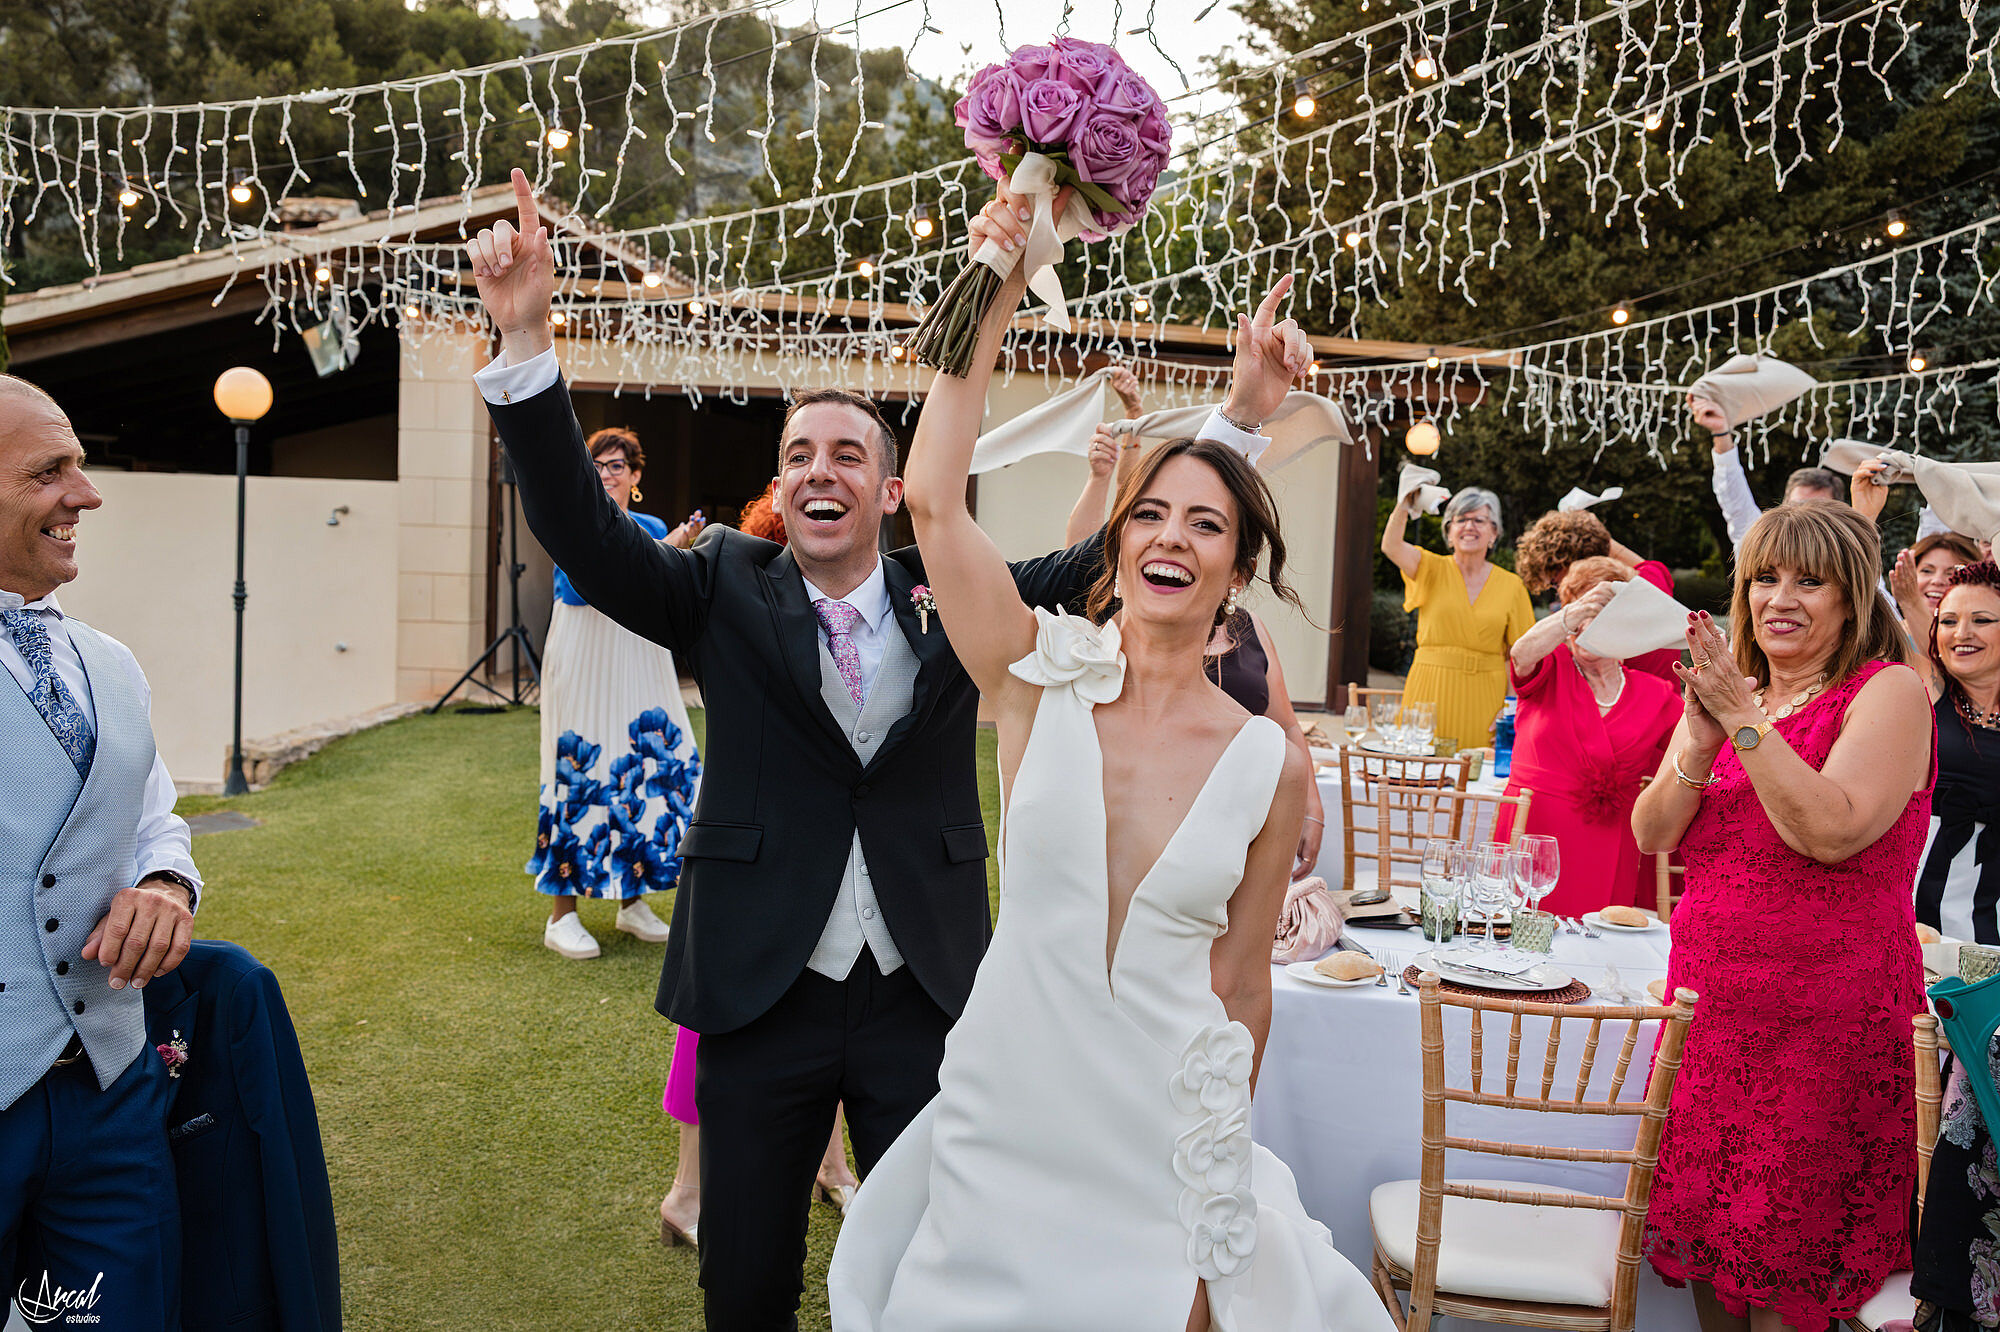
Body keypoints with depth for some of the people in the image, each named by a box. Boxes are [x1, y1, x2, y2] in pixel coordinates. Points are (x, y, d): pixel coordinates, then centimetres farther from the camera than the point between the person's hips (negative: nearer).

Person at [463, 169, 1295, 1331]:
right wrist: (526, 341, -26)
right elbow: (581, 530, -12)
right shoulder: (728, 592, -1)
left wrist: (1243, 415, -15)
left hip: (926, 996, 1)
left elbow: (1121, 557, -4)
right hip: (764, 992, 0)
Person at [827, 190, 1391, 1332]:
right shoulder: (1043, 678, -8)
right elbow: (935, 499, -20)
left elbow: (1242, 978, 3)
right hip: (1007, 1102, 0)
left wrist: (1229, 1146, 12)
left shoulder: (1274, 766, -7)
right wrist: (997, 294, -21)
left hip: (1166, 1129, 0)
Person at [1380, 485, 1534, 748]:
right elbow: (1391, 546, -15)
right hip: (1430, 694, -1)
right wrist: (1405, 501, -28)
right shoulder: (1433, 569, 5)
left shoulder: (1511, 585, 7)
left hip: (1482, 697, 1)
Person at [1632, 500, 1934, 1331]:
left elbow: (1834, 832, -23)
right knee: (1705, 1221, 13)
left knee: (1787, 1260, 5)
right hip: (1710, 1004, 6)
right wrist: (1699, 745, -12)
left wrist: (1745, 722, -22)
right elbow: (1652, 836, 3)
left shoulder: (1888, 693, -8)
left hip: (1828, 1019, -5)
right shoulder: (1725, 692, 10)